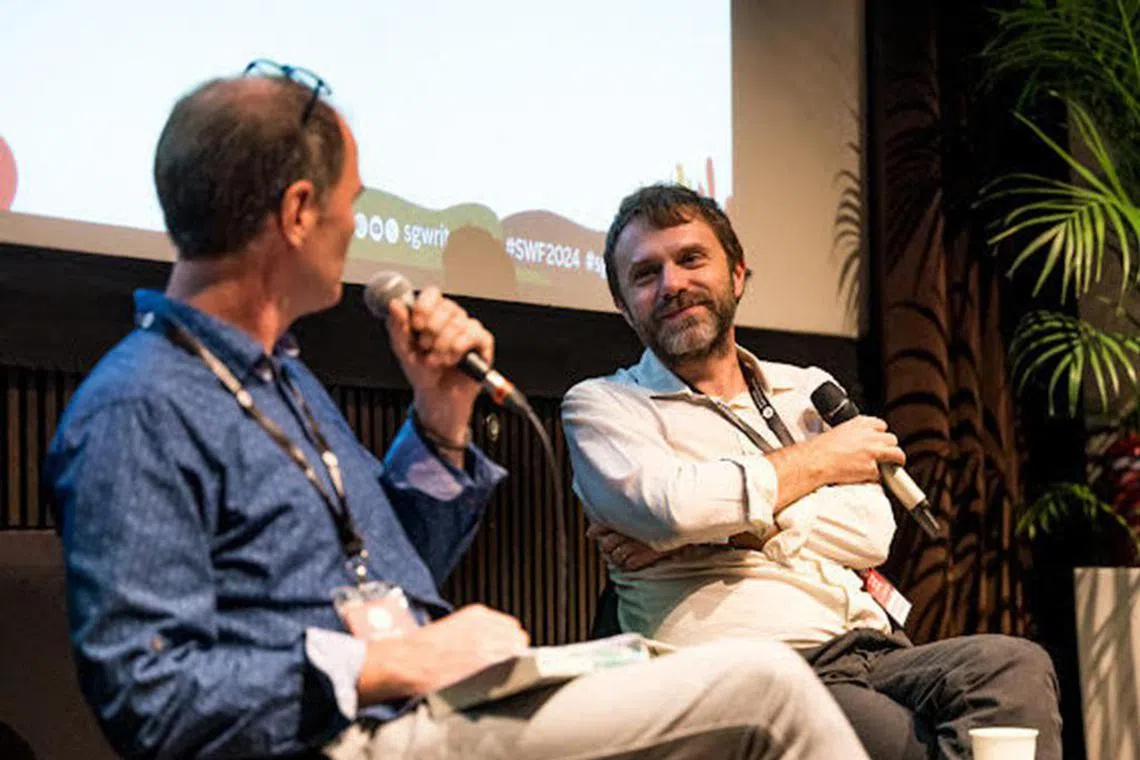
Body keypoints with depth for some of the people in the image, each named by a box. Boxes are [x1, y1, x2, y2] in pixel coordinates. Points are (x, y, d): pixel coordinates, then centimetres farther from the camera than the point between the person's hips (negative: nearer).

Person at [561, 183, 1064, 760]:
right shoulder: (600, 406, 12)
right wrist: (821, 459, 4)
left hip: (871, 655, 6)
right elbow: (667, 507, -11)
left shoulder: (807, 390, 24)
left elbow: (872, 534, 9)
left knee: (1015, 666, -27)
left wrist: (724, 528, -5)